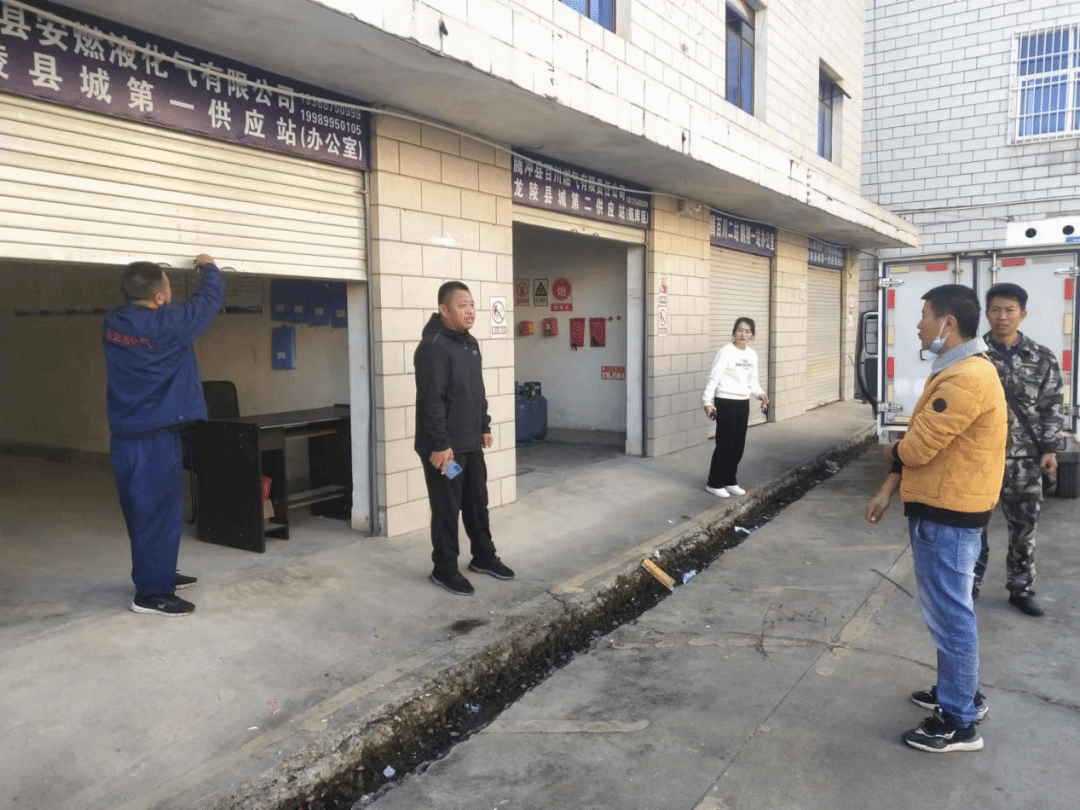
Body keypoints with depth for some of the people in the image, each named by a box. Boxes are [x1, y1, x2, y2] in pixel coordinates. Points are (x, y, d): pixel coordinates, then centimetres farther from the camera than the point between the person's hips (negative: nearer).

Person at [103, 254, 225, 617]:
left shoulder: (113, 323, 1)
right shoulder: (167, 326, -18)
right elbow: (209, 299, -5)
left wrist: (150, 277, 23)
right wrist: (209, 267, 13)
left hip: (125, 436, 8)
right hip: (156, 438, -8)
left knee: (143, 511, 19)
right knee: (159, 512, 0)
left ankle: (158, 573, 34)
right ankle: (152, 593, 7)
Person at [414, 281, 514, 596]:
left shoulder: (470, 343, 12)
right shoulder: (433, 346, -19)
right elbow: (431, 400, -23)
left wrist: (484, 427, 18)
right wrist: (440, 444, -24)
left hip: (470, 444, 9)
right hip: (444, 447, -9)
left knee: (478, 503, 18)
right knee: (447, 509, 3)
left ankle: (483, 557, 33)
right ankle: (444, 569, 17)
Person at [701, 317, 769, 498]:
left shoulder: (752, 354, 9)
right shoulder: (725, 352, -13)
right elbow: (714, 378, -16)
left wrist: (760, 393, -1)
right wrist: (707, 401, -24)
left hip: (743, 403, 7)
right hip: (725, 402, -7)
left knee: (738, 445, 11)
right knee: (725, 444, -5)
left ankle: (730, 481, 24)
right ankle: (714, 483, 8)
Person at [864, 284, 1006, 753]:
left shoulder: (965, 380, -23)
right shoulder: (956, 371, 13)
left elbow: (916, 448, -23)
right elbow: (923, 444, 14)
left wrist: (890, 451, 0)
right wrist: (888, 490, 8)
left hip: (947, 515, -10)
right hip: (942, 508, 10)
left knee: (950, 614, 0)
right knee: (947, 609, 21)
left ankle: (959, 723, 13)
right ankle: (961, 692, 37)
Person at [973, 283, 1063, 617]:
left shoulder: (1042, 358, 3)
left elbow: (1051, 407, 5)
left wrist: (1049, 449, -2)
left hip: (1024, 458, 2)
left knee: (1024, 525, 10)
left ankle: (1021, 588, 25)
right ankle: (969, 583, 22)